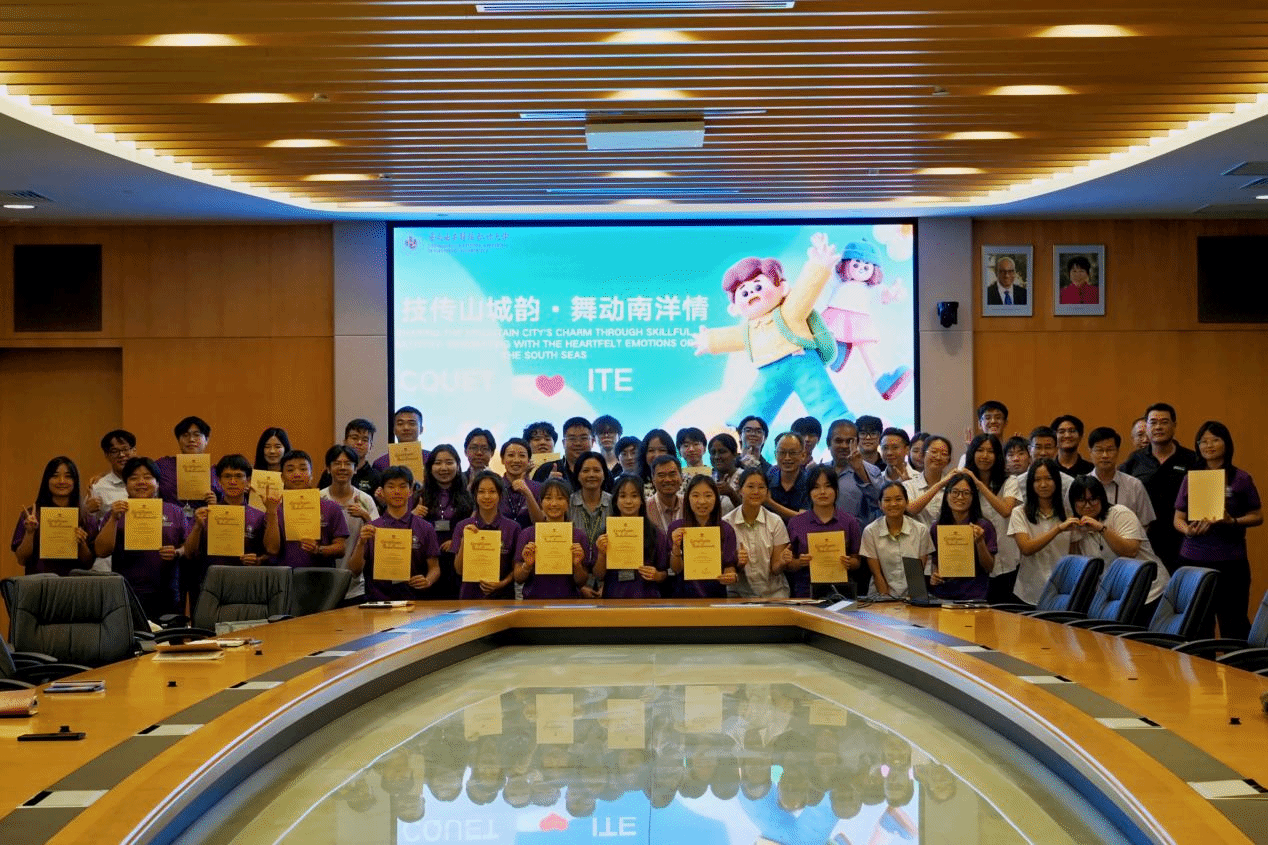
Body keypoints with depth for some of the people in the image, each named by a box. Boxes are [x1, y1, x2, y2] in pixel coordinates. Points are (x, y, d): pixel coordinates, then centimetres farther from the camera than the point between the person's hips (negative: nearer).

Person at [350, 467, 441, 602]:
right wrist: (361, 543, -10)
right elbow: (355, 570, 6)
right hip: (378, 599, 0)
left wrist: (427, 581, -11)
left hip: (415, 599, 0)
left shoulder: (425, 528, 10)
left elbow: (434, 567, 11)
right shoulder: (369, 528, 12)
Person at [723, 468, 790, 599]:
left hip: (772, 592, 1)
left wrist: (782, 562, -20)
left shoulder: (775, 522, 1)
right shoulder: (726, 523, -2)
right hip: (739, 592, -1)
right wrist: (737, 562, -21)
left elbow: (775, 570, 1)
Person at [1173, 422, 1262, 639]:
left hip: (1230, 560, -3)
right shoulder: (1190, 478, 9)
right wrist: (1187, 530, -12)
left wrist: (1233, 521, -14)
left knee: (1233, 623, -3)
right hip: (1194, 558, 3)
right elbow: (1178, 518, 10)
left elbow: (1257, 516, 5)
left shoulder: (1241, 479, 2)